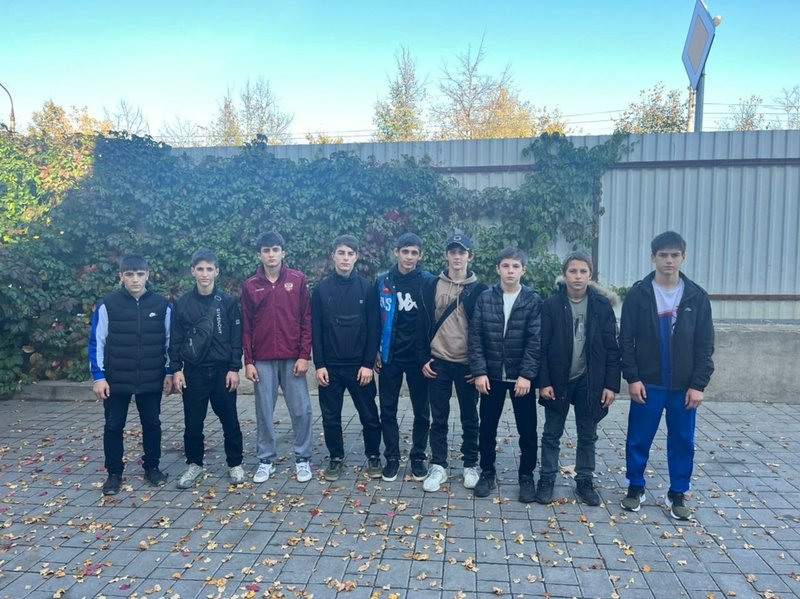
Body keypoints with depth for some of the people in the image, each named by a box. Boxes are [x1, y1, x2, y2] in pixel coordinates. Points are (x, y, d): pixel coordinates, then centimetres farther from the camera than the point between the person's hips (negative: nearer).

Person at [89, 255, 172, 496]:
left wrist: (169, 372, 3)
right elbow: (97, 343, -2)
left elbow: (170, 341, 5)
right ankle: (114, 473, 24)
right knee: (113, 426, 8)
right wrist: (98, 376, -6)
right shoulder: (108, 305, -5)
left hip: (152, 379, 1)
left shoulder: (162, 305, -2)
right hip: (116, 380, -1)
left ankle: (152, 468, 27)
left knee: (152, 424, 11)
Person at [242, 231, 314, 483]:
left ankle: (302, 458, 17)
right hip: (263, 361, 2)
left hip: (293, 358, -1)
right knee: (264, 412, 7)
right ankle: (266, 460, 21)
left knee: (301, 410, 2)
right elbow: (246, 327, 6)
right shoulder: (250, 286, 6)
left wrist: (304, 355, -7)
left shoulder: (298, 280, 1)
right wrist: (248, 361, 0)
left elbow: (307, 320, -1)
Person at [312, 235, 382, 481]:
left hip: (359, 365, -1)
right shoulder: (321, 289, 1)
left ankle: (373, 456, 25)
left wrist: (368, 364, -8)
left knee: (369, 415, 7)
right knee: (330, 416, 9)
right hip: (330, 366, 1)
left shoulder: (366, 287, -1)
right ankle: (336, 457, 26)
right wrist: (319, 364, -5)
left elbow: (374, 328, -3)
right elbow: (315, 329, 0)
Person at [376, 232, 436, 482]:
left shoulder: (429, 281, -4)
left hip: (419, 357, -1)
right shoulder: (383, 281, 1)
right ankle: (392, 457, 21)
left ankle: (418, 457, 23)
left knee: (422, 411, 8)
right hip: (389, 357, 1)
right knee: (388, 410, 7)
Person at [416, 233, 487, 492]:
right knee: (439, 418, 8)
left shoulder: (479, 290, 0)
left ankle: (471, 465, 25)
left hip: (467, 364, -1)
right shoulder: (431, 286, 3)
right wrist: (424, 358, -2)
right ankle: (438, 466, 20)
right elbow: (422, 324, 4)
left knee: (469, 418, 10)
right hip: (438, 362, 1)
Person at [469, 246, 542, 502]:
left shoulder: (533, 300, -3)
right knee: (487, 427, 10)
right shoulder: (485, 298, 0)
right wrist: (479, 371, -9)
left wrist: (527, 374, -14)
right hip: (491, 375, 1)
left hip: (521, 376, -1)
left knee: (527, 429, 8)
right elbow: (475, 337, -2)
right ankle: (487, 472, 28)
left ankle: (527, 475, 26)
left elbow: (535, 340, -7)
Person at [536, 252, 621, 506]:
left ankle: (584, 481, 28)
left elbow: (611, 348, -2)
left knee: (587, 435, 13)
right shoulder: (551, 305, -7)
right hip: (558, 380, -1)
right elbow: (542, 347, -7)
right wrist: (543, 382, -11)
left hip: (589, 381, 1)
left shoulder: (602, 305, -4)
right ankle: (546, 479, 24)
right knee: (551, 434, 9)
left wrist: (611, 384, -6)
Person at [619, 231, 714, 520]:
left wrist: (698, 384, -5)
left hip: (684, 386, 2)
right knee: (638, 439, 7)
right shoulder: (638, 294, -3)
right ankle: (636, 488, 25)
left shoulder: (697, 296, 2)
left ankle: (677, 494, 26)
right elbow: (626, 340, -3)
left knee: (683, 441, 10)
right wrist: (632, 378, -10)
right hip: (647, 383, -1)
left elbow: (705, 345, 1)